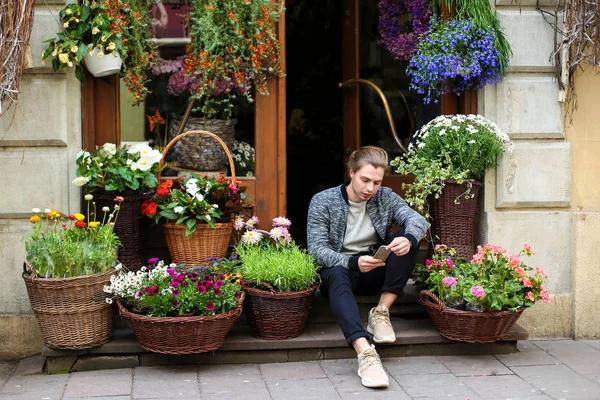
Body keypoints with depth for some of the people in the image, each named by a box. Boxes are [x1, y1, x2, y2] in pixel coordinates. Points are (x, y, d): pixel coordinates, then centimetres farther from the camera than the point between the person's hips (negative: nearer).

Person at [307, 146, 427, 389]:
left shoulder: (386, 197, 0)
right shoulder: (322, 202, -9)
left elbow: (418, 220, -16)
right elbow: (317, 250, -18)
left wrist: (408, 239, -41)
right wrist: (353, 262, -37)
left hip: (375, 272, 3)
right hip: (340, 268, -3)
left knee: (408, 240, -20)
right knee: (337, 276, -39)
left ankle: (381, 311, -20)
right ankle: (365, 353, -58)